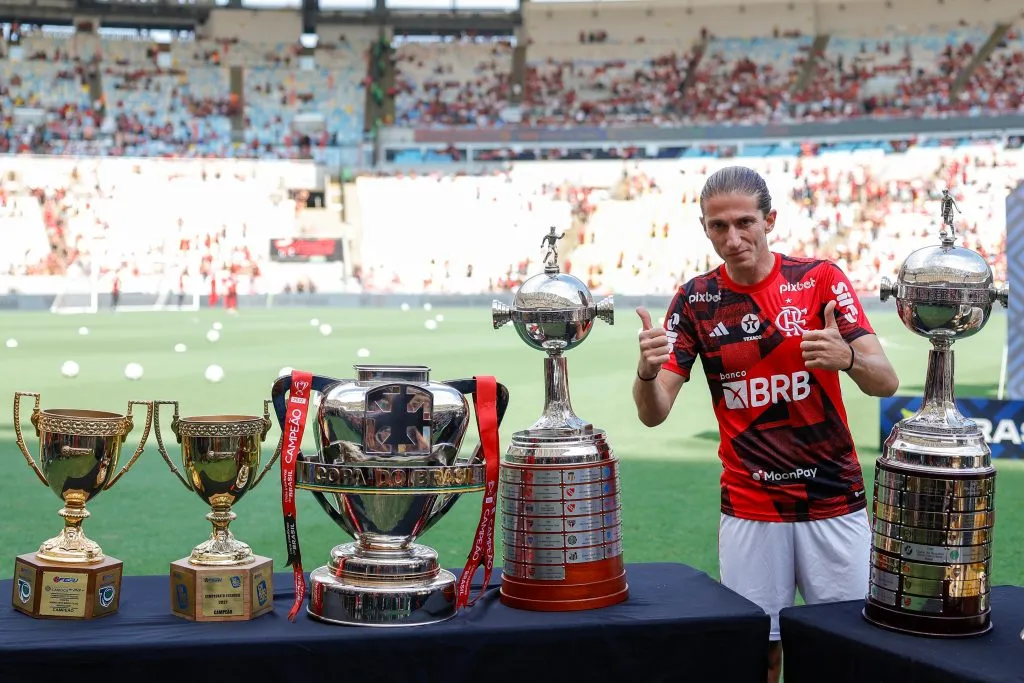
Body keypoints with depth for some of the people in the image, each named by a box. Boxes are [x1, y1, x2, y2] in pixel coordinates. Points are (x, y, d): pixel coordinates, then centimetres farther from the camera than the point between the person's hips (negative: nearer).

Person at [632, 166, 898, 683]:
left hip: (835, 504, 0)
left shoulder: (820, 278, -3)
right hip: (748, 509, 1)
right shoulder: (695, 300, 0)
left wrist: (846, 358, -31)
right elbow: (653, 413, -4)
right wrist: (647, 371, -26)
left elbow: (885, 383, -9)